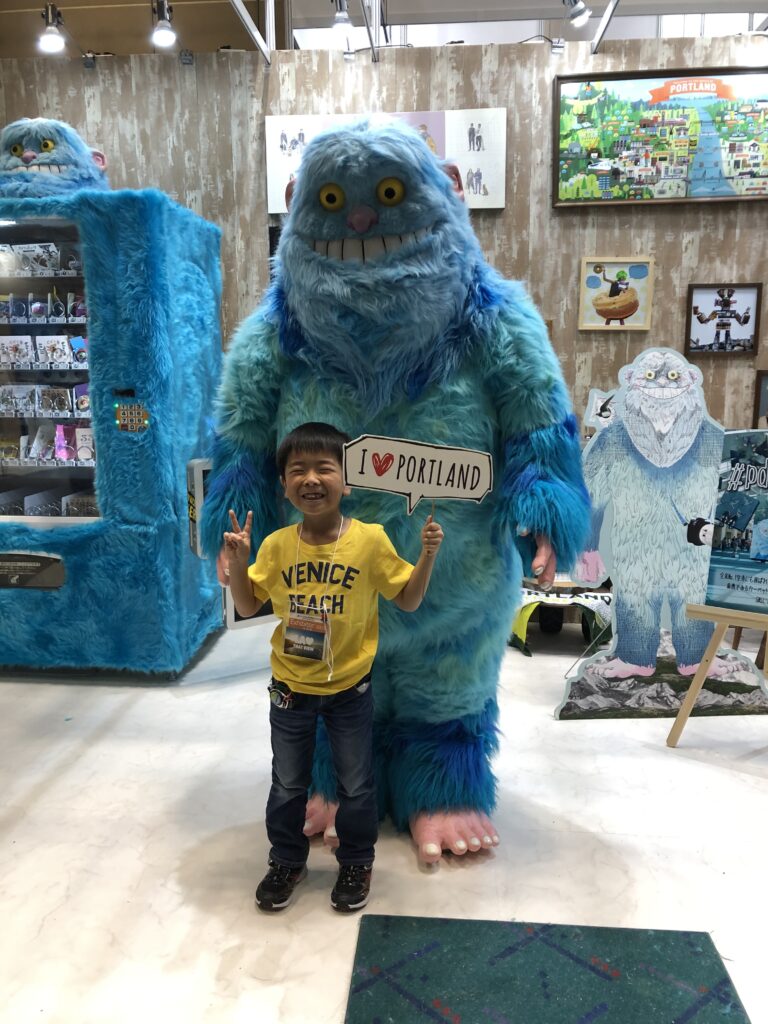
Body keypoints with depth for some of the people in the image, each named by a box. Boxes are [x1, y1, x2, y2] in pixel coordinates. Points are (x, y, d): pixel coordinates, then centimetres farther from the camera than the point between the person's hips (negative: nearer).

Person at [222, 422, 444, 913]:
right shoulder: (277, 546, -10)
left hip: (350, 688, -2)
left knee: (356, 785, 16)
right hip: (290, 688, 2)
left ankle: (356, 863, 41)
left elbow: (409, 600, -7)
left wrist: (428, 555, -21)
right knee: (287, 785, 19)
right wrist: (237, 562, -13)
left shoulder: (370, 540, -16)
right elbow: (248, 606, 2)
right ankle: (288, 861, 43)